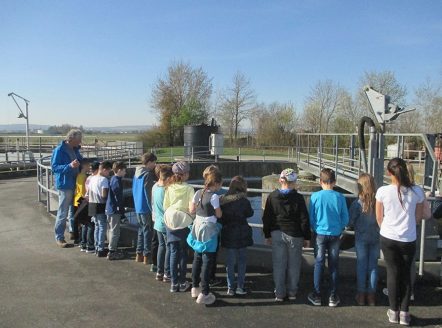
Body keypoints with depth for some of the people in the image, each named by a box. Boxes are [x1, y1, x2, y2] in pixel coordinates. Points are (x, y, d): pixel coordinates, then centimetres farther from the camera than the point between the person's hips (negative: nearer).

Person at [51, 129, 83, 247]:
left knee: (74, 210, 19)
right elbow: (54, 167, -18)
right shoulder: (59, 150, -15)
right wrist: (70, 166, -31)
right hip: (65, 184, -8)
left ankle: (73, 231, 34)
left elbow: (81, 161, 20)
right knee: (63, 212, -1)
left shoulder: (75, 149, 8)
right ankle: (59, 237, 8)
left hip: (76, 183, 8)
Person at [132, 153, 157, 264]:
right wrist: (152, 208, -15)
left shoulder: (137, 173, 10)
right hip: (146, 208, -9)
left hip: (138, 207, 9)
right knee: (147, 231, 0)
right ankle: (146, 256, 4)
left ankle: (139, 254, 22)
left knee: (141, 230, 17)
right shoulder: (148, 174, -17)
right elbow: (148, 193, -19)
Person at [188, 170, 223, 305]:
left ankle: (195, 287, 31)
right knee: (207, 262, 1)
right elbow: (219, 215, -10)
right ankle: (204, 294, 6)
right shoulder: (214, 196, -18)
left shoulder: (198, 193, 2)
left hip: (197, 227, 7)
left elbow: (191, 210, 9)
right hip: (208, 229, -7)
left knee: (197, 259, 18)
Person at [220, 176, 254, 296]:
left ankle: (230, 288, 16)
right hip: (241, 233, -2)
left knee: (230, 260, 12)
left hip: (228, 233, 3)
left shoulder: (222, 200, -4)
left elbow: (220, 216, 1)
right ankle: (240, 286, 12)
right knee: (242, 260, 11)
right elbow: (250, 213, 1)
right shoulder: (243, 200, -13)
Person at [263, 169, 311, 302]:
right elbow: (304, 219, -8)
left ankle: (279, 294, 14)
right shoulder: (298, 198, -11)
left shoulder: (272, 197, -3)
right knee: (293, 265, 12)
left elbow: (266, 218, 2)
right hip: (295, 235, -2)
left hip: (277, 234, 2)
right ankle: (292, 293, 21)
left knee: (278, 265, 8)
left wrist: (267, 235, 11)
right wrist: (306, 237, 2)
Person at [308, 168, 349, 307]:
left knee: (318, 264, 9)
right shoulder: (340, 197, -7)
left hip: (320, 234, -1)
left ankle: (317, 295, 17)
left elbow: (311, 217, -4)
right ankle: (333, 297, 19)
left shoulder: (315, 196, -10)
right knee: (334, 265, 11)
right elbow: (345, 219, -2)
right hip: (335, 235, 1)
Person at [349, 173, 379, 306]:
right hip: (376, 237, 2)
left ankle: (361, 295, 18)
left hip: (361, 238, -2)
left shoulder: (357, 203, -17)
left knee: (361, 265, 10)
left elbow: (350, 222, -9)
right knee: (373, 265, 13)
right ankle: (372, 295, 22)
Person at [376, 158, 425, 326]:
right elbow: (418, 217, 3)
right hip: (408, 239, 1)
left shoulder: (383, 191, -13)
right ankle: (404, 313, 21)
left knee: (393, 273, 13)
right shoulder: (417, 191, -10)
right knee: (406, 274, 15)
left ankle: (394, 311, 22)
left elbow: (379, 217, 0)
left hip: (388, 238, -1)